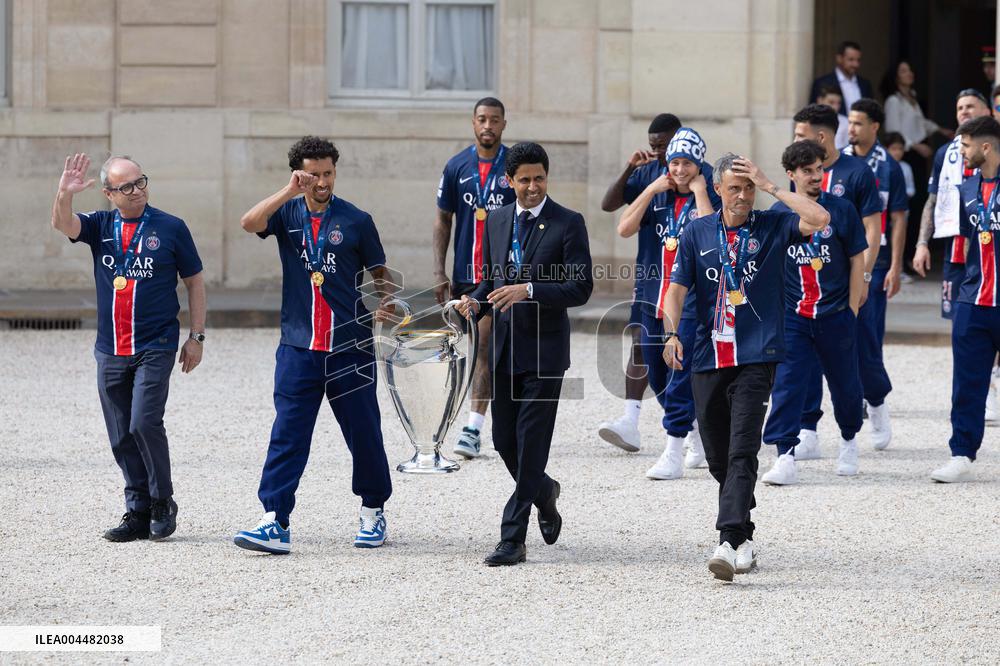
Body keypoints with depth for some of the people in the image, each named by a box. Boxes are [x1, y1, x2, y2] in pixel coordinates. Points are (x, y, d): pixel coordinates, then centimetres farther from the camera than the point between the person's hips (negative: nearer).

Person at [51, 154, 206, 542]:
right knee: (121, 438, 5)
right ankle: (139, 513, 14)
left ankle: (163, 504, -1)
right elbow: (63, 225, -12)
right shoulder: (100, 226, 7)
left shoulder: (170, 228, 1)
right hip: (111, 350, 4)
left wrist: (196, 336, 2)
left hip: (155, 347, -4)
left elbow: (194, 281, 7)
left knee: (144, 423, -17)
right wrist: (64, 194, -33)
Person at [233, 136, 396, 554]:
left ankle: (373, 512, 26)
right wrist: (289, 192, -22)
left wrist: (386, 303, -8)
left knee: (364, 434, 7)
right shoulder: (287, 214, 5)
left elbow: (379, 273, 11)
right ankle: (275, 523, -11)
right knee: (287, 435, -7)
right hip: (299, 348, 0)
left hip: (351, 349, 0)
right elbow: (249, 223, -15)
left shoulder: (356, 221, 3)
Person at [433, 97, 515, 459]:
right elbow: (443, 221, 10)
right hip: (464, 275, 3)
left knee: (485, 348, -13)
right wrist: (439, 272, 2)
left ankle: (473, 430, -16)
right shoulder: (457, 167, 5)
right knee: (482, 351, 12)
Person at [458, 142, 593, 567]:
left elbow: (580, 288, -11)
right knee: (504, 442, 9)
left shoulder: (568, 224, -6)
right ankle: (544, 493, 38)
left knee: (531, 444, -6)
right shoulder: (497, 221, 11)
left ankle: (513, 539, -4)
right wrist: (476, 301, -2)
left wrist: (529, 290, -23)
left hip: (544, 351, -5)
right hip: (503, 349, 5)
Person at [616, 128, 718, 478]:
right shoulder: (657, 196, 9)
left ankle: (673, 453, -14)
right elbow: (624, 229, -3)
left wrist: (699, 190, -13)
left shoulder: (711, 198, -2)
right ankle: (702, 438, 30)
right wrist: (652, 190, -6)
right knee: (657, 374, 13)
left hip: (693, 301, -6)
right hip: (653, 298, 6)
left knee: (682, 372, -13)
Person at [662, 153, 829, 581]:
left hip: (756, 357, -3)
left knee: (742, 453, -15)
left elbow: (819, 219, -13)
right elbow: (677, 289, 5)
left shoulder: (772, 227, 3)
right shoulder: (698, 233, 9)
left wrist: (770, 187, -9)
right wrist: (671, 333, -13)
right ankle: (743, 539, 24)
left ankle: (730, 542, -25)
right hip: (708, 358, 4)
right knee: (718, 459, 9)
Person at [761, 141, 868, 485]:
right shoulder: (778, 214, 2)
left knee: (844, 383, 12)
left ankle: (849, 440, 38)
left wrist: (852, 310, -1)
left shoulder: (841, 210, -3)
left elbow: (857, 261, 2)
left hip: (835, 315, 0)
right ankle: (785, 459, -15)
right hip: (791, 315, 0)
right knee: (786, 382, -12)